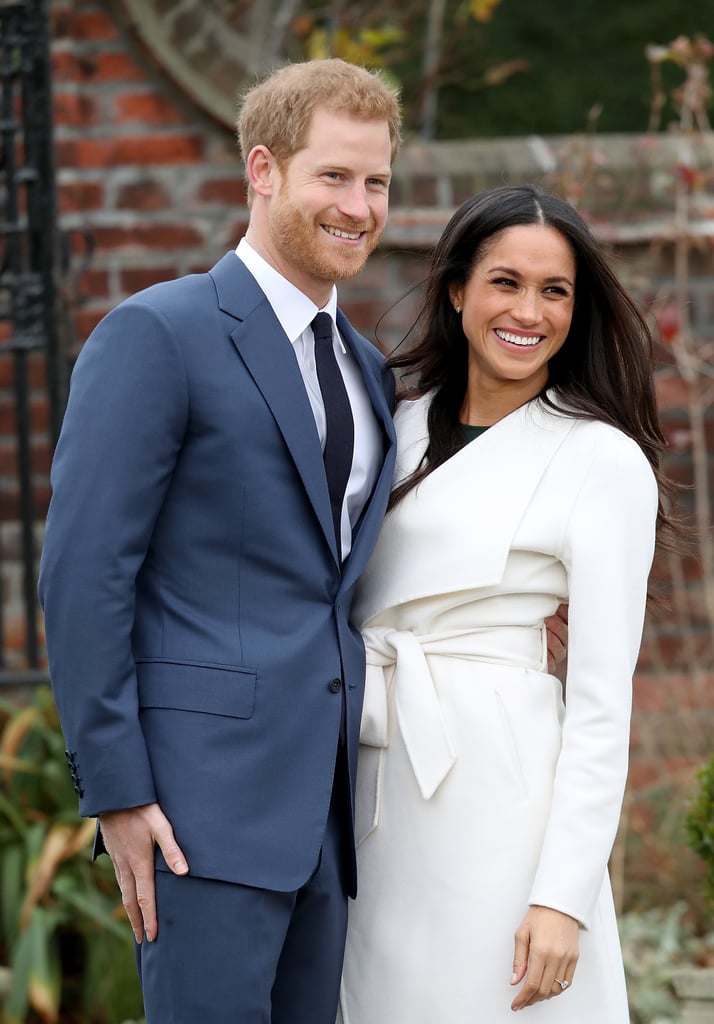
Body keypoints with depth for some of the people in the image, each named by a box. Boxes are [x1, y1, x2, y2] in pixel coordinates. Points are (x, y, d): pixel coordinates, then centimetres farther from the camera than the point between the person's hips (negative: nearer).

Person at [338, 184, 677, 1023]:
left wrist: (563, 897, -16)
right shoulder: (403, 428, 11)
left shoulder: (602, 460, -6)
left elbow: (601, 702, -10)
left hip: (498, 793, -5)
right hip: (378, 797, 5)